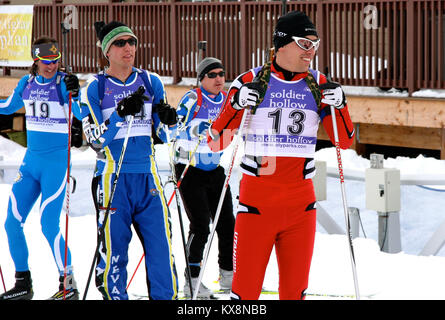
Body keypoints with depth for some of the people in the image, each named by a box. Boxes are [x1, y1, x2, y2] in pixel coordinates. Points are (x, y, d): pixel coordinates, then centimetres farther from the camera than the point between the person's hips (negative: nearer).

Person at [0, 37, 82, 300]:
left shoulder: (63, 83, -10)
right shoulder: (27, 83, 7)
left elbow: (83, 116, -21)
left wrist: (73, 94, -36)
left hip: (56, 162, -6)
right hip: (31, 160, 6)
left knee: (49, 225, -10)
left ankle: (69, 285, 3)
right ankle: (23, 284, 16)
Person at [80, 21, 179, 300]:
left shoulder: (151, 82, 9)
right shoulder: (95, 88, 0)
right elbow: (95, 139, -8)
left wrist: (167, 119, -8)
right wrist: (120, 113, -21)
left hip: (148, 176, 3)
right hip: (113, 178, -3)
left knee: (161, 246, -1)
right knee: (113, 250, -3)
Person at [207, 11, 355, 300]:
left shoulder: (318, 85, 7)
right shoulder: (250, 82, -3)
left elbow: (345, 141, 10)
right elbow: (216, 143, -4)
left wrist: (340, 105, -7)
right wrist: (236, 105, -20)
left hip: (301, 205, 3)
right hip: (256, 203, -3)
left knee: (296, 289, 8)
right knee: (246, 288, -4)